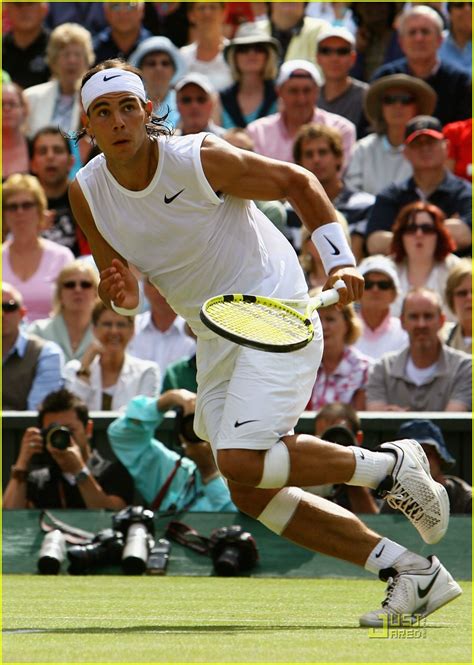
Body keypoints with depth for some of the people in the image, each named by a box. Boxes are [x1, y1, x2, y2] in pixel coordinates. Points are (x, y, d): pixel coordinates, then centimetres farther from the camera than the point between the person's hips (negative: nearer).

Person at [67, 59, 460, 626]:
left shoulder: (198, 159, -19)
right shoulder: (87, 194, -4)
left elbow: (296, 182, -6)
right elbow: (119, 293, 6)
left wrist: (339, 260, -17)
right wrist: (117, 294, -18)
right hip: (214, 340, 7)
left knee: (243, 461, -24)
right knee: (252, 495, 2)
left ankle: (389, 465, -4)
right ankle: (413, 573, 8)